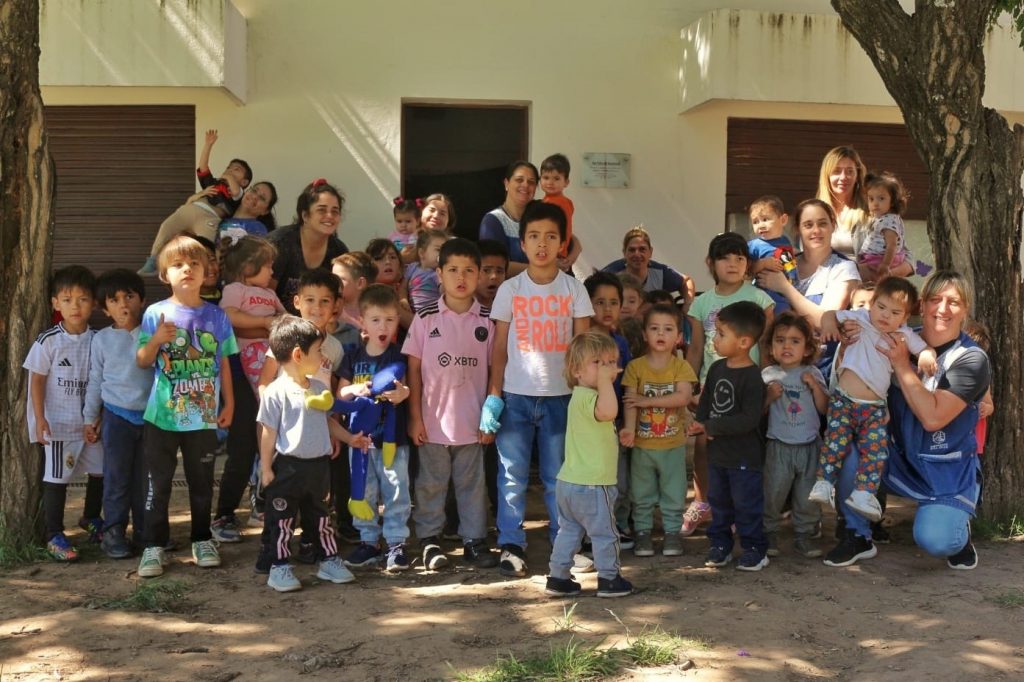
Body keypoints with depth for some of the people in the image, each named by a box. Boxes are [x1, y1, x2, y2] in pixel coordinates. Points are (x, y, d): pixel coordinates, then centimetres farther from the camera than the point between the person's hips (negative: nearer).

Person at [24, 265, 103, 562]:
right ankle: (54, 536, 11)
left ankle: (91, 518, 38)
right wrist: (40, 419, -12)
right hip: (59, 424, -4)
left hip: (93, 422, 4)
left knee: (101, 471, 13)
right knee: (57, 478, 1)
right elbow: (37, 381, -6)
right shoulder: (48, 341, -10)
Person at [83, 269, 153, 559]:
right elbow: (95, 380, 7)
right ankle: (113, 532, 13)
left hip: (150, 414, 1)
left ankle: (145, 528, 21)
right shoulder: (102, 339, 0)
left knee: (145, 477, 9)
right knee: (116, 477, 4)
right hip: (117, 415, -1)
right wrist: (90, 418, 9)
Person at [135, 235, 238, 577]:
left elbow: (223, 362, 7)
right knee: (158, 482, 5)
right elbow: (142, 361, -1)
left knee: (202, 481, 12)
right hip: (162, 416, -1)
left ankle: (202, 539, 27)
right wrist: (156, 340, -19)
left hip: (204, 417, 1)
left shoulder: (216, 316, 1)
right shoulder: (156, 314, -4)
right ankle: (154, 546, 14)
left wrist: (229, 403, 6)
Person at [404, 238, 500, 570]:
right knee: (431, 483, 10)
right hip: (433, 420, -1)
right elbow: (414, 370, -1)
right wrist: (415, 417, -4)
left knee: (473, 483, 11)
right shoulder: (425, 319, -3)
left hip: (472, 422, 1)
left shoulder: (486, 321, 0)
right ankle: (429, 539, 23)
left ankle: (475, 540, 22)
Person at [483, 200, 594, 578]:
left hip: (560, 395, 0)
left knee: (559, 475, 8)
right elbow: (499, 347, 3)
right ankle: (511, 545, 14)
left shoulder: (574, 289, 1)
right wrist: (493, 395, -4)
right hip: (516, 395, 0)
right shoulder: (509, 289, 1)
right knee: (512, 474, 4)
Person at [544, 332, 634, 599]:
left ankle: (558, 578, 21)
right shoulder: (586, 396, -21)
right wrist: (604, 381, -33)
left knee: (569, 530, 16)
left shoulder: (580, 396, 11)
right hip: (591, 485, -10)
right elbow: (608, 411, -41)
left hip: (569, 482, 10)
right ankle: (609, 579, 19)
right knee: (605, 533, 7)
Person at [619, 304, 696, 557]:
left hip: (673, 443, 0)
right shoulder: (636, 366, -5)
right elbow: (631, 401, -14)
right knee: (642, 494, 12)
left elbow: (683, 397, -20)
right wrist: (629, 428, -30)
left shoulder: (681, 366, -5)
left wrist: (646, 400, -22)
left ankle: (672, 531, 25)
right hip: (642, 443, 0)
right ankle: (643, 531, 25)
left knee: (673, 493, 11)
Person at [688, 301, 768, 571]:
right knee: (718, 502, 17)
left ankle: (755, 549, 18)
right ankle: (720, 545, 29)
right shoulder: (717, 368, 4)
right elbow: (705, 400, 10)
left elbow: (749, 419, -26)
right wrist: (701, 425, -10)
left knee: (747, 505, 4)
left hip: (745, 456, -7)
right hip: (717, 451, 7)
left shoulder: (752, 377, -20)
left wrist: (711, 427, -22)